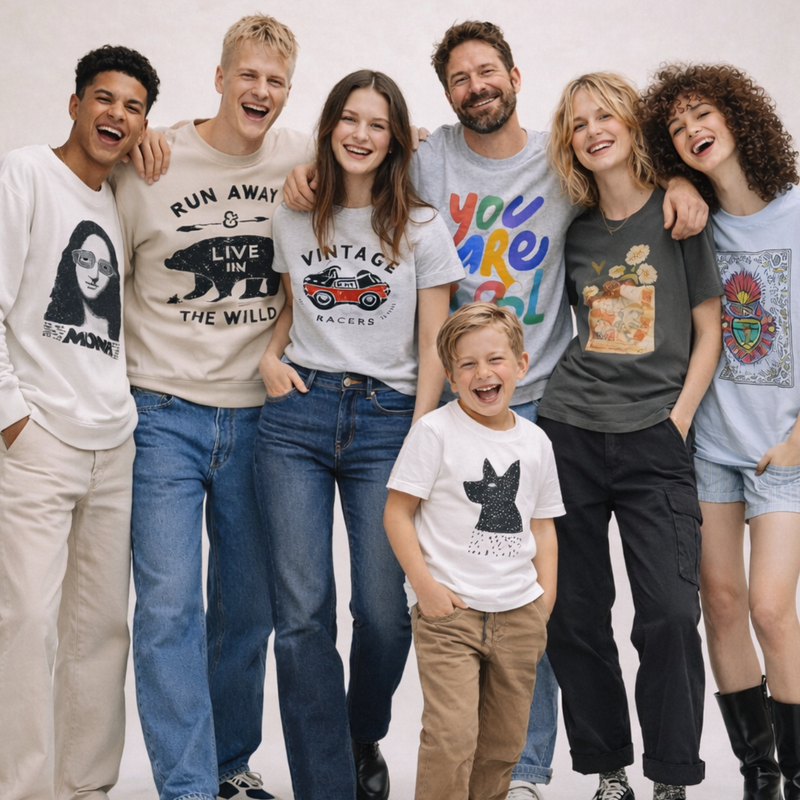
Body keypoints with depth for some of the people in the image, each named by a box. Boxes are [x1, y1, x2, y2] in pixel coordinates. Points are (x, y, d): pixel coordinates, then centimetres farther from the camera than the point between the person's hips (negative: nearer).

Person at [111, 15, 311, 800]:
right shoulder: (151, 165, -2)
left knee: (249, 608, 11)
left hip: (258, 416, 2)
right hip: (165, 414, -2)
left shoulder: (304, 161, 1)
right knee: (170, 606, -7)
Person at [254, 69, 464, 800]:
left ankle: (365, 739, 30)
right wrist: (271, 354, 5)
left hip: (387, 418, -1)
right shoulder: (294, 219, 10)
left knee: (384, 608, -1)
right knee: (302, 612, -3)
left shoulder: (422, 228, 4)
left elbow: (432, 348, 2)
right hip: (298, 415, 2)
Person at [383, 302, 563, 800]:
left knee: (504, 742, 12)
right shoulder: (436, 431, -6)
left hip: (518, 613, 5)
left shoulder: (535, 441, 8)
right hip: (447, 610, -5)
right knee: (452, 736, -13)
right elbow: (398, 513, -6)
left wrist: (545, 600, 6)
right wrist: (425, 586, -13)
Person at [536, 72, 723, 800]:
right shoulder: (573, 229, 10)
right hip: (569, 434, 3)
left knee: (670, 612, -9)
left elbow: (708, 329, 5)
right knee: (574, 616, 4)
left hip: (656, 439, -3)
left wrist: (679, 417, -4)